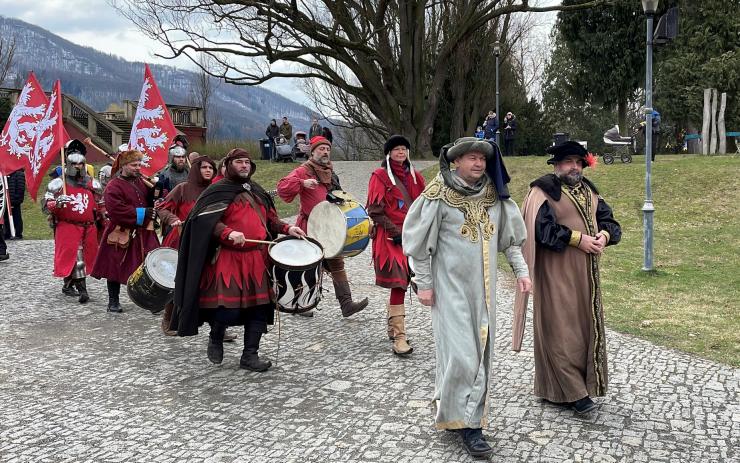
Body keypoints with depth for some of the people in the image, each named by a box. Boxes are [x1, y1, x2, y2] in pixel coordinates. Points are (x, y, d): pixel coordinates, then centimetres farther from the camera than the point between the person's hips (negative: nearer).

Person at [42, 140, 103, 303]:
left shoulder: (92, 183, 11)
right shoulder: (58, 183, -2)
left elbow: (100, 206, 22)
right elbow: (45, 206, -6)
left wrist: (102, 220, 15)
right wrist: (57, 203, -24)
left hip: (88, 228, 5)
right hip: (68, 228, -5)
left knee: (86, 257, 11)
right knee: (76, 258, -10)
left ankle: (69, 285, 28)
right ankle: (82, 290, -9)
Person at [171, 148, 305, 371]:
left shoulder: (257, 191, 19)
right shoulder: (219, 191, -3)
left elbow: (270, 218, 26)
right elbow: (206, 220, -15)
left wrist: (287, 229, 9)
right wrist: (229, 233, -29)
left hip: (257, 257, 6)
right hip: (228, 258, -6)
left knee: (259, 305, 3)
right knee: (227, 308, -11)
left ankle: (250, 356, 13)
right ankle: (215, 339, 21)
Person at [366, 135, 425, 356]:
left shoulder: (415, 176, 13)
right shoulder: (380, 176, -3)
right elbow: (375, 210, -8)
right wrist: (395, 232, -14)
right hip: (390, 238, -6)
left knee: (400, 285, 13)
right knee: (398, 285, -11)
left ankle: (392, 327, 27)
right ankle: (399, 337, -10)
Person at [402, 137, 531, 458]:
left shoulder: (494, 194, 4)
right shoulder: (439, 195, -11)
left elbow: (510, 236, 14)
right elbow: (418, 240, -7)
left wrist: (521, 270, 6)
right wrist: (423, 284, -7)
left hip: (483, 285, 6)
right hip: (450, 284, -5)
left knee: (480, 349, 10)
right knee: (461, 351, -8)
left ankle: (450, 407, 26)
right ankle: (466, 422, 4)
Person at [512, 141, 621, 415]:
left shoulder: (589, 191, 16)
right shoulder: (543, 191, -8)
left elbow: (609, 219, 16)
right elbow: (541, 227, -19)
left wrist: (604, 235, -7)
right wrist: (578, 239, -19)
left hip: (586, 273, 8)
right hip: (556, 273, -8)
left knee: (586, 326, 10)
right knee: (561, 328, -4)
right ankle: (572, 391, 1)